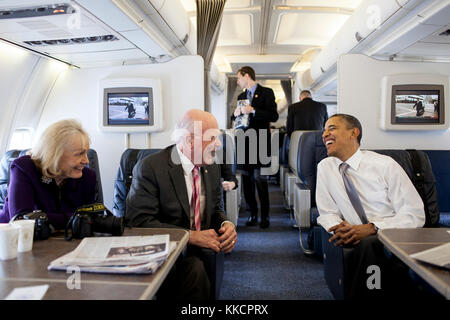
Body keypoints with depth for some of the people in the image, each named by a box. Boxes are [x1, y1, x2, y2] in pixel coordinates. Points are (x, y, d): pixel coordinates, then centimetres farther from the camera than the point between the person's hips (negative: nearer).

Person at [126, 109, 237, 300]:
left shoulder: (212, 167, 8)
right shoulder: (150, 168, -12)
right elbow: (138, 221, -18)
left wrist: (226, 224, -7)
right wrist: (191, 236, -23)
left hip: (196, 253, 6)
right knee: (195, 270, -32)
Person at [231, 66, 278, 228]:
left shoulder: (266, 92, 1)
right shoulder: (241, 96, 21)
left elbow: (274, 116, -9)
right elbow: (234, 118, 25)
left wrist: (252, 110, -17)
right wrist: (236, 114, 2)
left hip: (260, 143, -6)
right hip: (244, 142, 6)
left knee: (259, 178, -10)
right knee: (247, 179, 4)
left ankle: (265, 216, 1)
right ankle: (252, 213, 14)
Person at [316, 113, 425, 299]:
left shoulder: (385, 165, -3)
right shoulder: (325, 167, 7)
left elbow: (415, 215, -6)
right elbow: (327, 213, 10)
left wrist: (371, 228, -20)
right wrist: (340, 228, -15)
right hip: (360, 241, 2)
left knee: (369, 244, -35)